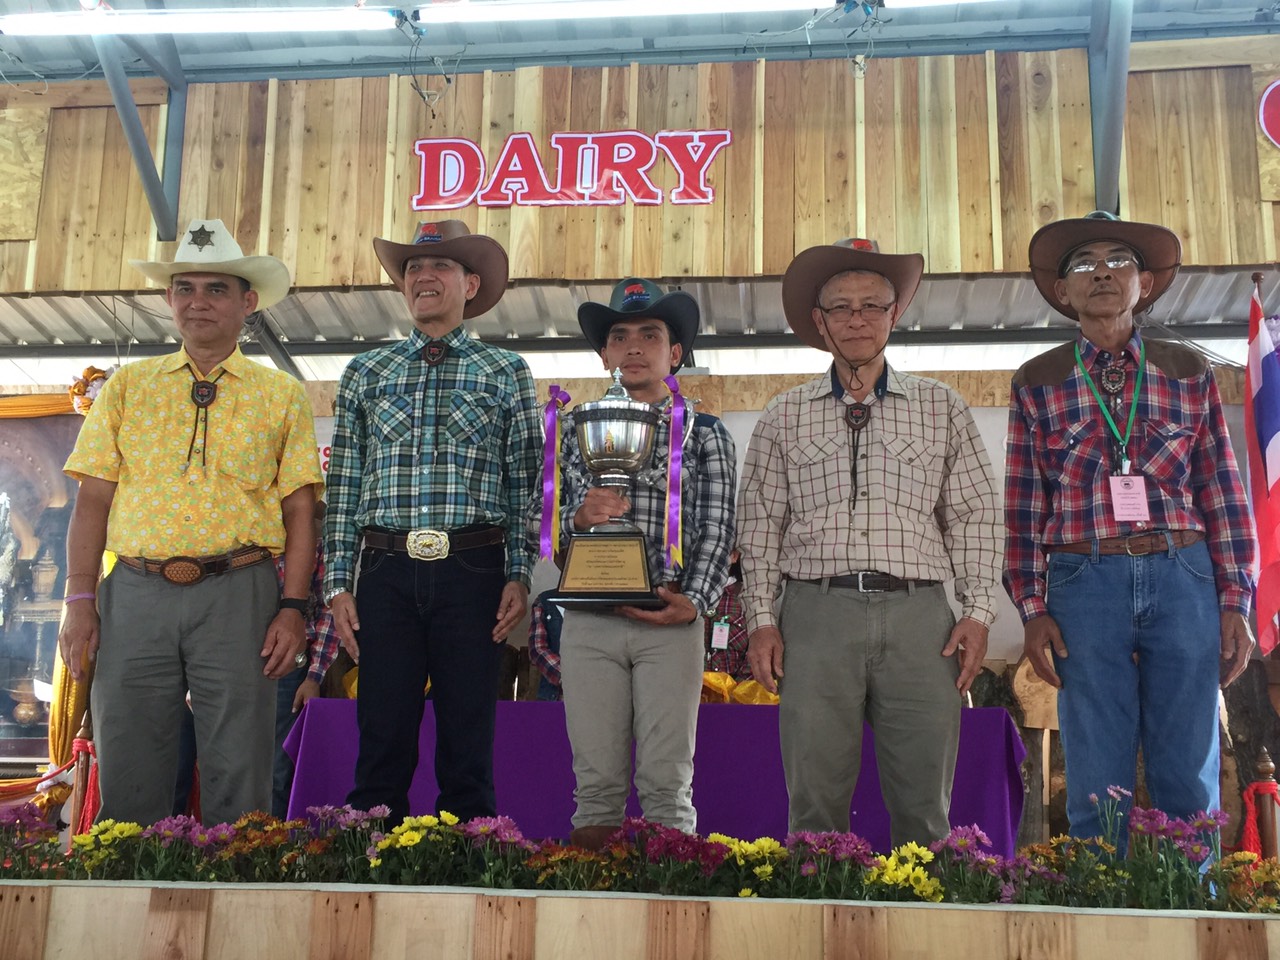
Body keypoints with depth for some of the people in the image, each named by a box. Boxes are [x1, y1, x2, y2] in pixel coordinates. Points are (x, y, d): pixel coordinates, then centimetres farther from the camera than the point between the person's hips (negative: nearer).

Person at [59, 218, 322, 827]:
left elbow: (298, 512, 4)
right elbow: (93, 501, 9)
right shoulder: (127, 387, 14)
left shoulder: (281, 395, 9)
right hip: (136, 594, 2)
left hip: (237, 595, -1)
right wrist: (80, 600, -1)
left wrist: (293, 609, -6)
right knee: (127, 781, 4)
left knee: (237, 780, 1)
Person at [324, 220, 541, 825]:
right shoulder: (366, 373, 14)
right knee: (383, 739, 3)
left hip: (472, 570, -1)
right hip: (387, 569, 1)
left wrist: (519, 576, -4)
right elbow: (344, 485, 11)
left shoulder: (506, 372, 9)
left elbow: (524, 482, 5)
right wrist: (338, 583, 4)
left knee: (468, 746, 3)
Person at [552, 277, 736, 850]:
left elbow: (717, 531, 1)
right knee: (596, 776, 6)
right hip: (588, 619, 2)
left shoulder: (705, 434, 7)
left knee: (666, 778, 2)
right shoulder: (578, 433, 13)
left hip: (669, 620, -1)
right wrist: (580, 517, -10)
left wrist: (693, 601, -12)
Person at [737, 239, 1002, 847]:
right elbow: (760, 524, 12)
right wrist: (761, 620, 4)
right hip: (817, 613, 0)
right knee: (816, 800, 1)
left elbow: (975, 516, 11)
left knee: (924, 806, 2)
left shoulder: (940, 407, 13)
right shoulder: (784, 417, 13)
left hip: (918, 617, 0)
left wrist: (977, 612, 2)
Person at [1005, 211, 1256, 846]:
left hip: (1183, 582, 1)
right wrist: (1033, 611, -1)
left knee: (1189, 782, 5)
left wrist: (1235, 603, 3)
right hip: (1086, 585, -1)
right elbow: (1025, 507, 5)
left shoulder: (1188, 373, 9)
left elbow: (1223, 495, 8)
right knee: (1097, 789, 3)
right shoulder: (1037, 384, 7)